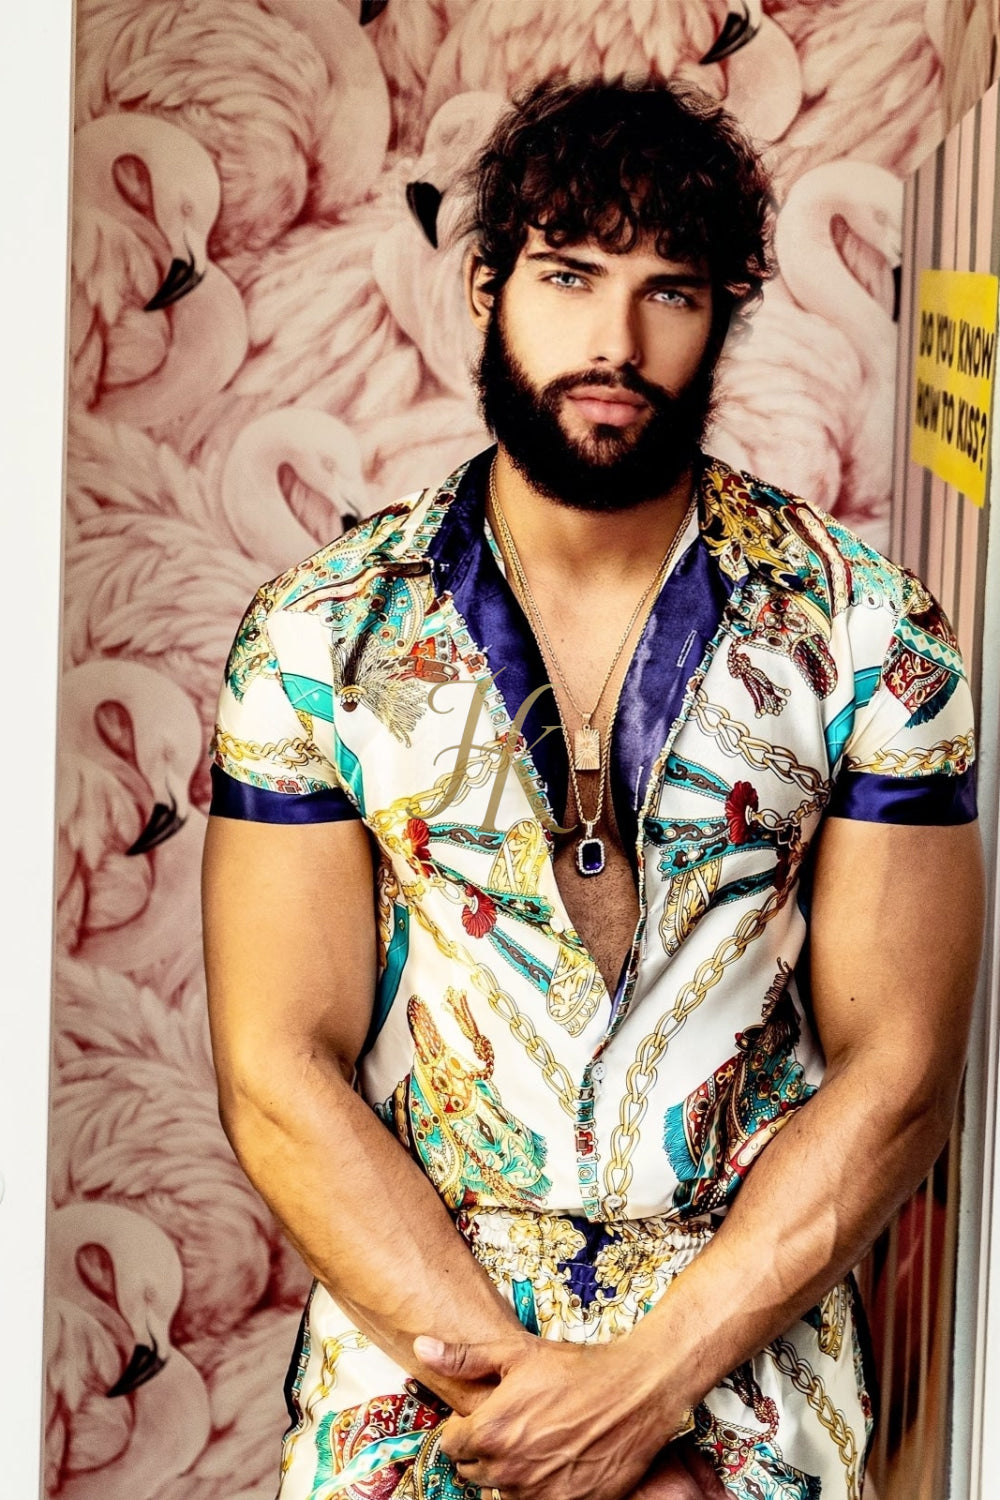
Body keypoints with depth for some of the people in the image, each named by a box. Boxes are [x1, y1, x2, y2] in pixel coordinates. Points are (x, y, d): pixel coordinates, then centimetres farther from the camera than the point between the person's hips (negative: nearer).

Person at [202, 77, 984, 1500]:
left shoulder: (865, 631, -4)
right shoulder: (320, 633, -3)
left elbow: (896, 1068, -6)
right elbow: (280, 1072, -7)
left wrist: (648, 1376, -14)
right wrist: (523, 1378, -15)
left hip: (752, 1335, 0)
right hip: (408, 1319, 0)